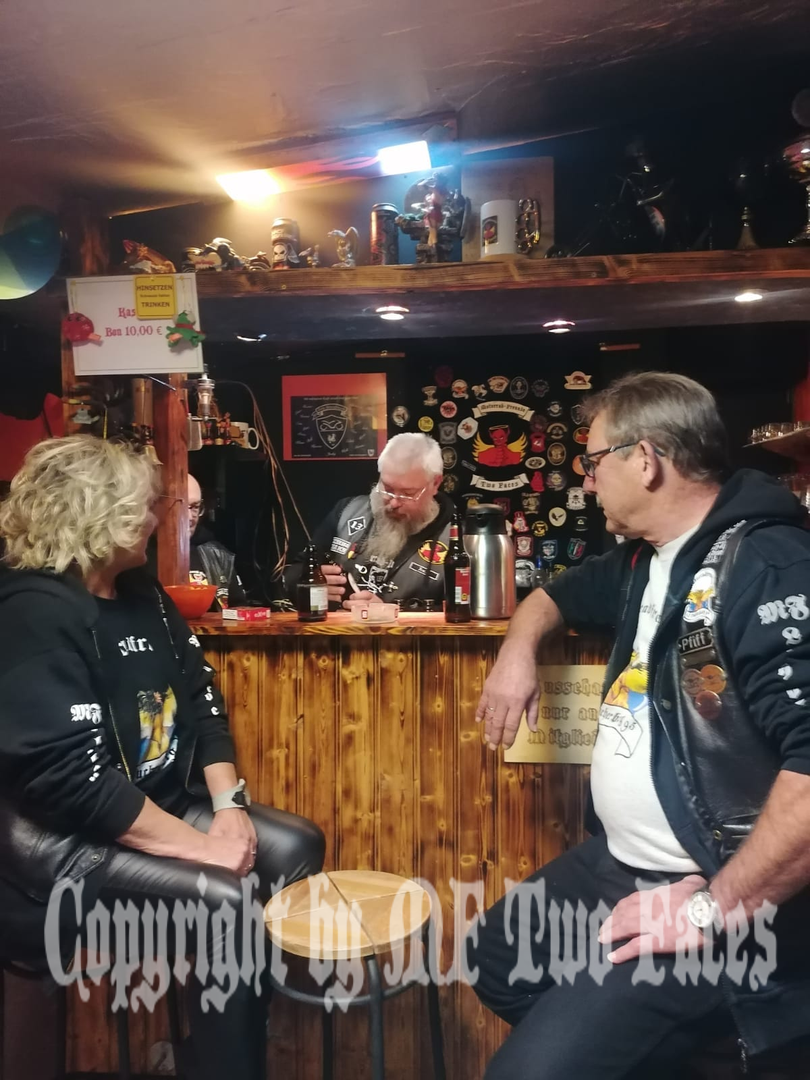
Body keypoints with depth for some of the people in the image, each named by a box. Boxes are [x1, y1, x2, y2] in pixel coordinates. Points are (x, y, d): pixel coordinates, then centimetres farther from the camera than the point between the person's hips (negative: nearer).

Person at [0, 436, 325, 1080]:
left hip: (160, 804, 9)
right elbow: (73, 779, -26)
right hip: (59, 839, -9)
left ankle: (245, 1024, 19)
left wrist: (228, 803, -6)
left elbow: (203, 702, 7)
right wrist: (198, 844, -24)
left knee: (296, 847, 3)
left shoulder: (140, 593, 7)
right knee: (226, 900, -26)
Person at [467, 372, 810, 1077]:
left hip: (711, 892, -9)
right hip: (615, 863, 10)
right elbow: (558, 594, 27)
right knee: (492, 960, 23)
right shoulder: (645, 561, 7)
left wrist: (717, 909, -26)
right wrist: (519, 651, 7)